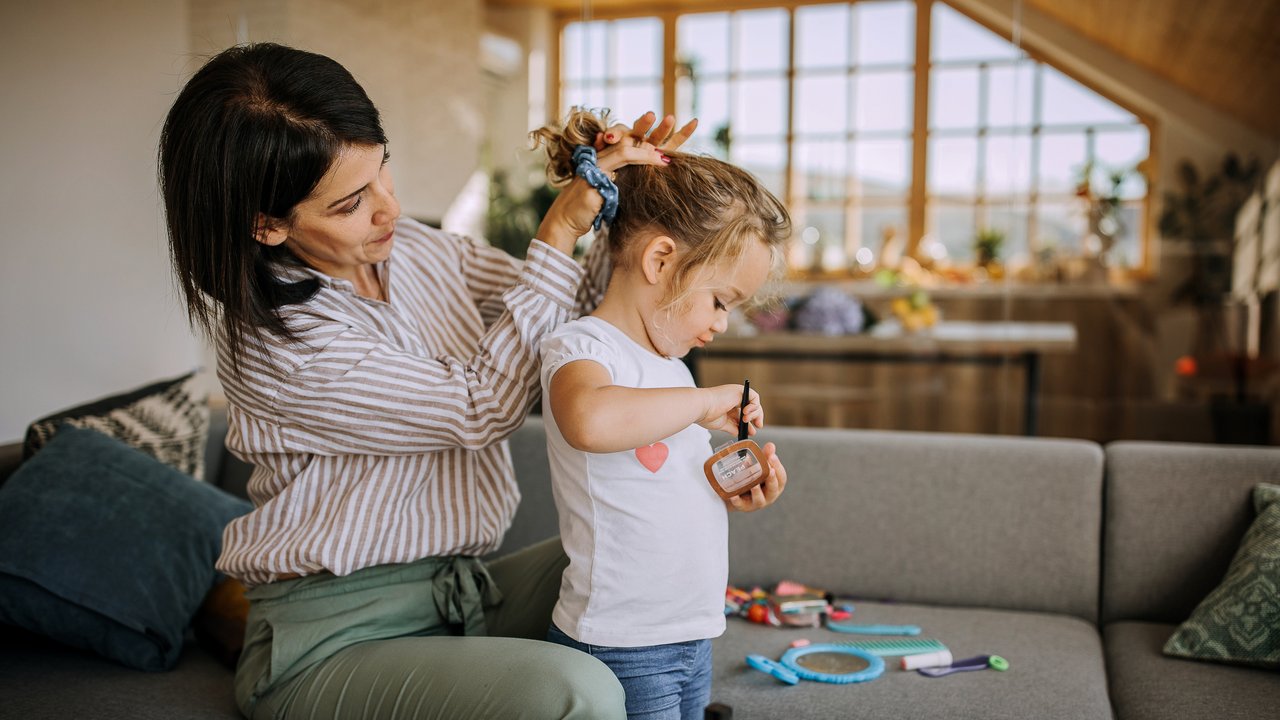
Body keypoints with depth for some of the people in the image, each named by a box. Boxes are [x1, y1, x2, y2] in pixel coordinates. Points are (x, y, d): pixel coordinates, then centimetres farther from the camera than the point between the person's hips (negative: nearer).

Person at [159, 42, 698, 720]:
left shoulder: (415, 249, 2)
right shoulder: (274, 346, -21)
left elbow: (570, 309, 11)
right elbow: (480, 408, -20)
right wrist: (561, 230, -19)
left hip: (456, 587, 8)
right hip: (332, 636, -8)